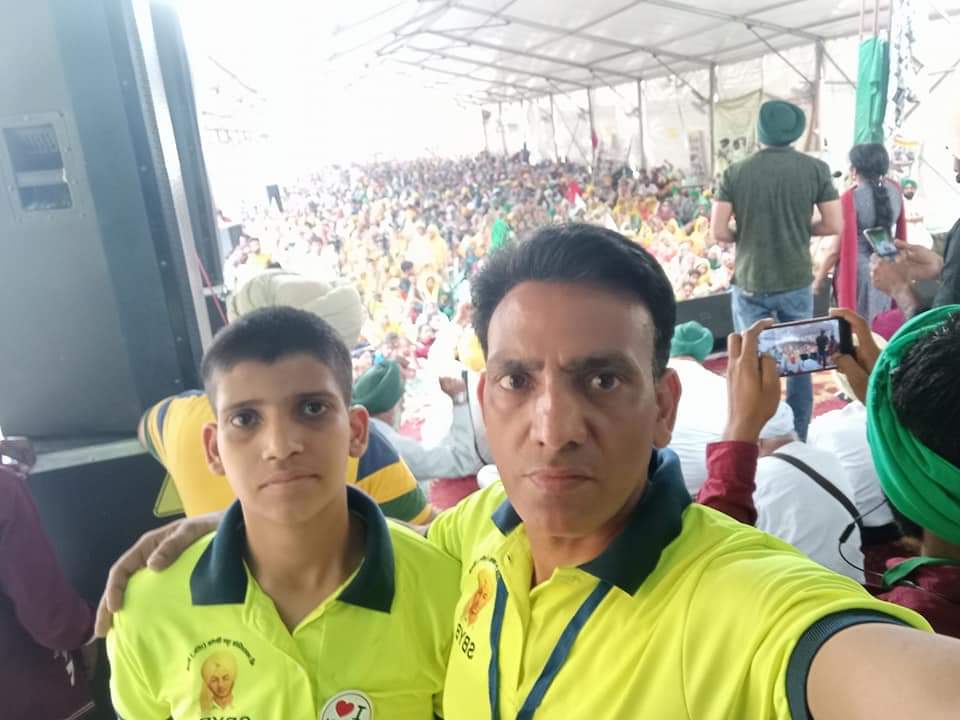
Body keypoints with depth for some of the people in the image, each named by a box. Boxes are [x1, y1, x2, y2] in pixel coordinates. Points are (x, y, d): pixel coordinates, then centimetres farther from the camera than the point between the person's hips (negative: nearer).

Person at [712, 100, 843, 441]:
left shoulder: (735, 172, -6)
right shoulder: (816, 169, -3)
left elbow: (718, 231, -10)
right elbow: (834, 225, -3)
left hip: (750, 284, -1)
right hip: (796, 283, 1)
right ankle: (798, 439, 24)